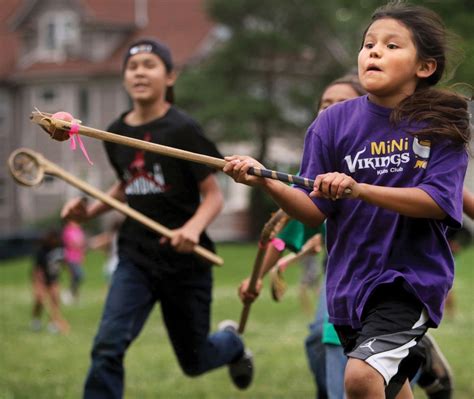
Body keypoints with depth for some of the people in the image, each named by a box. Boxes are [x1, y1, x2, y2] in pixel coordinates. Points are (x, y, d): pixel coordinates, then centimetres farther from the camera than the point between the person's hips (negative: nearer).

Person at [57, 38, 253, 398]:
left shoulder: (183, 130, -12)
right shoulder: (116, 134, 3)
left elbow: (214, 196, -10)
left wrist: (193, 228, -30)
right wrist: (91, 211, 4)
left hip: (184, 259, -3)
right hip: (136, 258, 3)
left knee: (194, 362, 14)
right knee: (108, 348, -18)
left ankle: (231, 342, 49)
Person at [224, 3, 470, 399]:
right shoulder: (335, 121, -2)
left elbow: (435, 202, -20)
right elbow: (316, 212, -3)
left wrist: (360, 190, -32)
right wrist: (266, 182, -22)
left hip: (410, 277, -4)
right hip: (349, 280, 4)